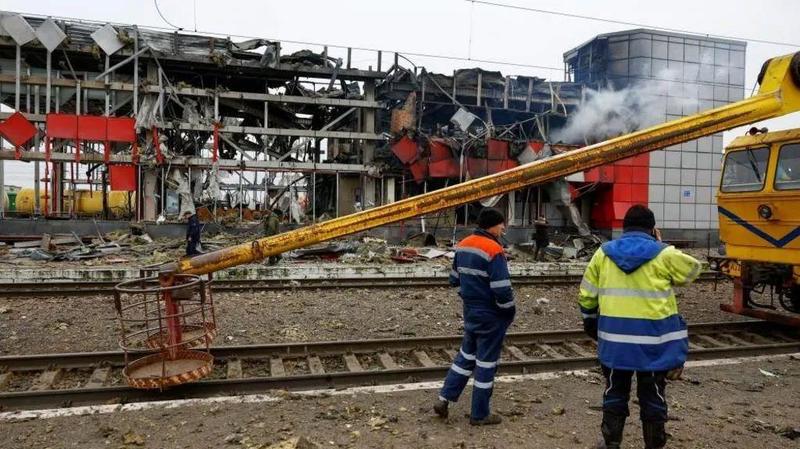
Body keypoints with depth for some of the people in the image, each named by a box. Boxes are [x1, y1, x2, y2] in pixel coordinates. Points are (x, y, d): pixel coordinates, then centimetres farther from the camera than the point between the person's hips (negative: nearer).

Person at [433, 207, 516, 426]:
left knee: (466, 355, 21)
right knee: (486, 362, 5)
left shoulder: (463, 245, 4)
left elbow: (454, 279, 13)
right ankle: (480, 414, 18)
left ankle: (444, 398, 19)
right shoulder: (494, 251, -21)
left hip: (470, 311, 7)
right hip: (491, 317, -7)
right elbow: (502, 290, -23)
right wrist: (510, 311, -7)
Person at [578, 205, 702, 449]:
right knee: (653, 397, 13)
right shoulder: (664, 255, -8)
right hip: (653, 339, -2)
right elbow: (693, 269, 12)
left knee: (615, 393, 16)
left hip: (614, 338, 2)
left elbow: (587, 295, 8)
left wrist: (590, 321, 22)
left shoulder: (603, 253, 1)